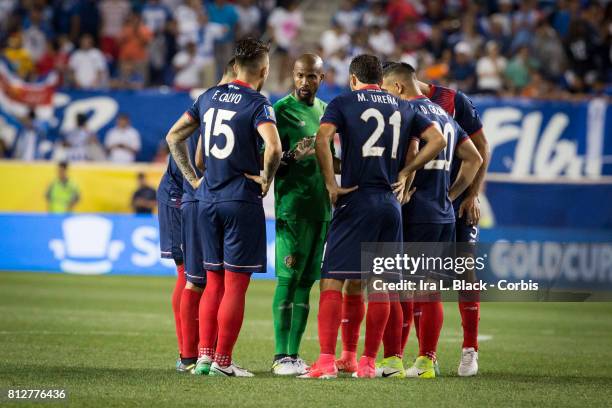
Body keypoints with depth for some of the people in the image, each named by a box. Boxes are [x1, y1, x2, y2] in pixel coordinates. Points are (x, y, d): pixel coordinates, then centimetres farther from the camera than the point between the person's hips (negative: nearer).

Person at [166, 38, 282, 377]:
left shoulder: (209, 97, 10)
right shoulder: (257, 104, -10)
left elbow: (174, 136, 14)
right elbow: (273, 148, -26)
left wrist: (192, 178, 15)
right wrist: (266, 178, -9)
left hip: (208, 198, 6)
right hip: (242, 202, -6)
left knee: (214, 283, 14)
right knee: (235, 285, 0)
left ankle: (204, 356, 11)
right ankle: (222, 361, 0)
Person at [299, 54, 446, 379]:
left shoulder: (343, 103, 1)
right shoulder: (402, 108, 14)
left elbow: (322, 139, -15)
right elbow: (437, 141, 10)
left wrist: (331, 185, -9)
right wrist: (405, 172, 11)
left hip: (356, 202, -4)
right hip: (390, 203, 4)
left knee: (332, 279, -4)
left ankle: (327, 361, -13)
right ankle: (368, 362, 10)